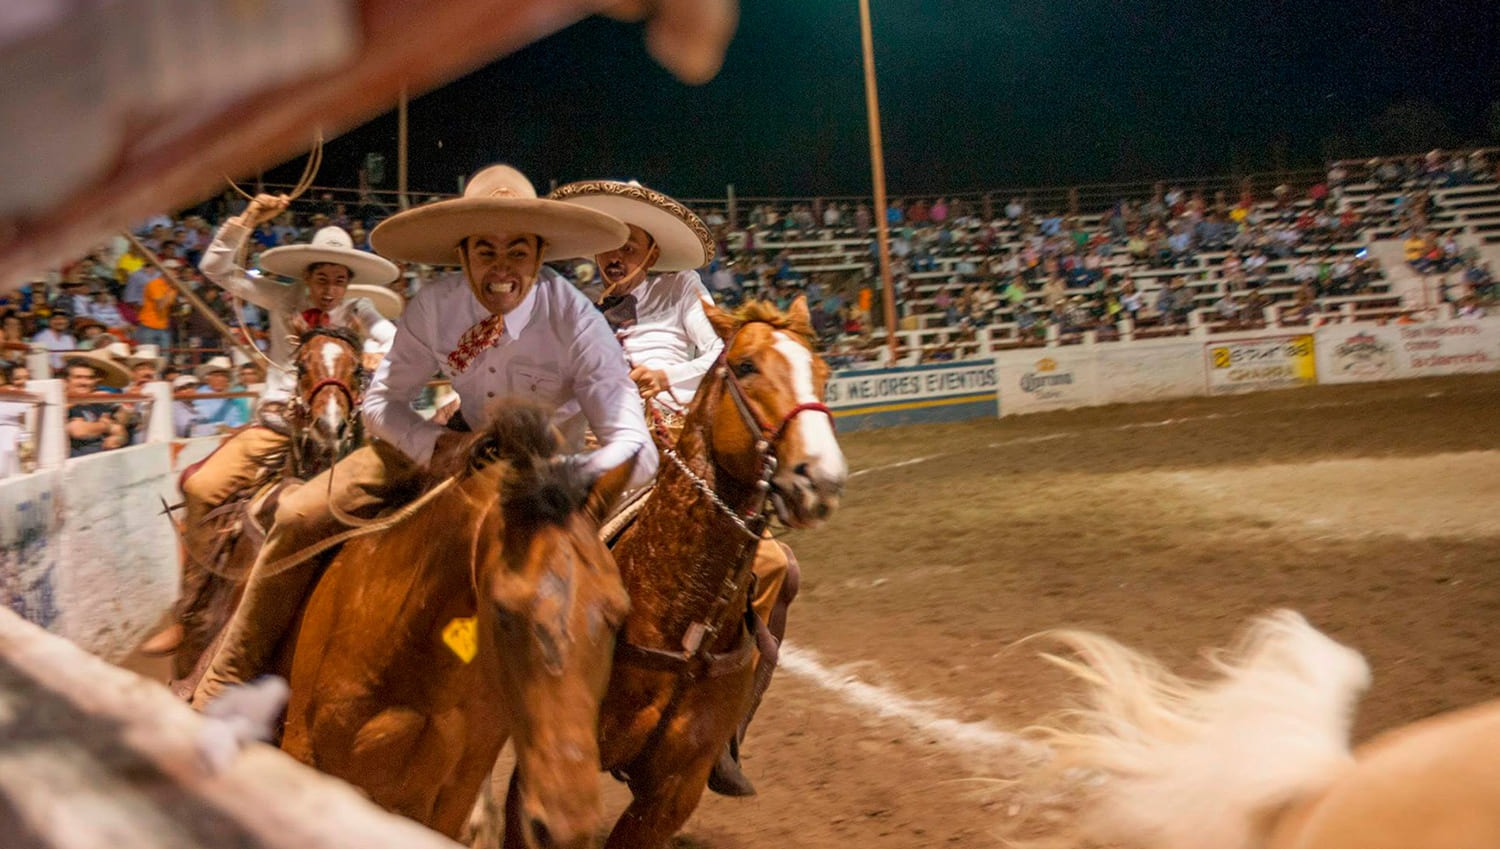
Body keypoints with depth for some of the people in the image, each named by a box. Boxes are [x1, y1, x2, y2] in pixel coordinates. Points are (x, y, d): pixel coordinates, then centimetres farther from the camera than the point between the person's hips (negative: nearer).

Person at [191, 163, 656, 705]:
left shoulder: (575, 323, -27)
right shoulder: (434, 306, -17)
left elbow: (635, 448, -31)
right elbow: (381, 401, -6)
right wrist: (437, 445, -28)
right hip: (461, 442, 3)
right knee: (301, 517, -8)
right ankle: (222, 694, 5)